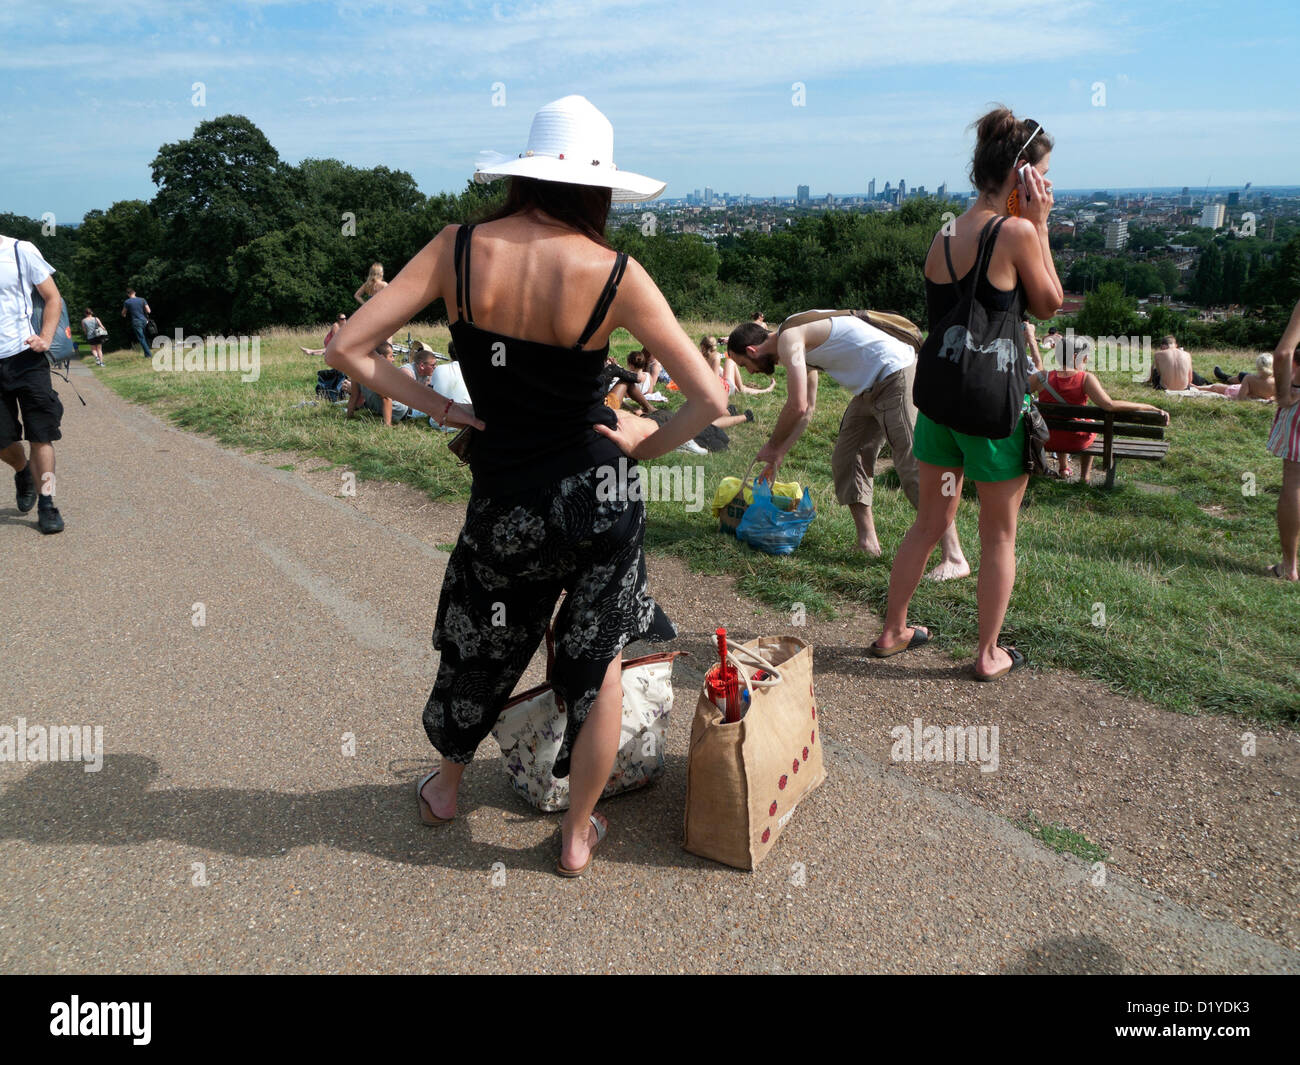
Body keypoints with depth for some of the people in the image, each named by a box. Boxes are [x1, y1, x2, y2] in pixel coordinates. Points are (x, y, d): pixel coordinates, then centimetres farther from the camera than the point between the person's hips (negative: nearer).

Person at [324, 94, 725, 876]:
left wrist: (438, 407, -2)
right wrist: (644, 446, 0)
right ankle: (577, 835, 32)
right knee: (599, 663, 17)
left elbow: (347, 352, -9)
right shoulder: (616, 274, -14)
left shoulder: (459, 249, -9)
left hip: (506, 504, 2)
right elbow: (709, 400, -15)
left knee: (480, 650, 25)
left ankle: (447, 786, 51)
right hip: (600, 494, -1)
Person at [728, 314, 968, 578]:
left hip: (897, 376, -10)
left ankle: (954, 558, -12)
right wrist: (778, 456, 27)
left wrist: (772, 445, -3)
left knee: (914, 464, -13)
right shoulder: (800, 344, 18)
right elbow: (808, 408, 26)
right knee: (847, 458, 12)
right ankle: (867, 542, 16)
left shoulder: (788, 338, -13)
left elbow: (797, 406, -20)